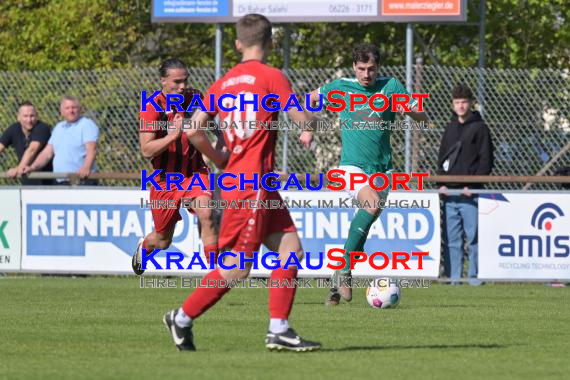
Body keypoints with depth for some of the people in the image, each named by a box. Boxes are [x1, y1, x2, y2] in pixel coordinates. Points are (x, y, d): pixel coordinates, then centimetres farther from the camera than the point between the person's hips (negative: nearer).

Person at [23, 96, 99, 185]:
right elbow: (47, 152, 21)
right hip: (60, 182, 8)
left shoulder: (87, 125, -3)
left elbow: (92, 150, -17)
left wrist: (86, 168, -35)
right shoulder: (58, 128, 21)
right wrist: (32, 167, 7)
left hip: (82, 181, -7)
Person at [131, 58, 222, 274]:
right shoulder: (152, 108, -15)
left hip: (194, 171, 2)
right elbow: (146, 150, -21)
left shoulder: (194, 97, -3)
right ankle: (143, 246, 48)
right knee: (162, 241, 12)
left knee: (206, 214, -28)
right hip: (166, 178, -2)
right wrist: (173, 135, -33)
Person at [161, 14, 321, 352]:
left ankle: (279, 330, 3)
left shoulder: (222, 84, 11)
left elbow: (194, 130, 7)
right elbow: (303, 121, -10)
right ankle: (183, 318, 3)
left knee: (291, 249, 7)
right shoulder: (272, 77, -8)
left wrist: (220, 160, 19)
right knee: (237, 267, -4)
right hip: (252, 185, -8)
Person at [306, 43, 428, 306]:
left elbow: (423, 118, 2)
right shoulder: (341, 87, 0)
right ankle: (344, 268, -20)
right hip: (352, 165, -3)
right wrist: (308, 127, 6)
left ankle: (339, 285, 18)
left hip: (381, 167, 3)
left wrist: (408, 110, -20)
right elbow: (312, 98, 19)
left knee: (365, 225, 3)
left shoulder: (390, 86, 1)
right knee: (372, 204, -29)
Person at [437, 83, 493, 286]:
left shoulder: (479, 128, 1)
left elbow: (486, 160, -4)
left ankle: (474, 275, -2)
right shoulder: (450, 128, 17)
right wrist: (441, 183, 5)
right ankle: (453, 276, 6)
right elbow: (442, 157, 20)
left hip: (470, 192, -5)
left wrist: (472, 185, -12)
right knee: (452, 238, 4)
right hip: (449, 192, 5)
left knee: (473, 236, -6)